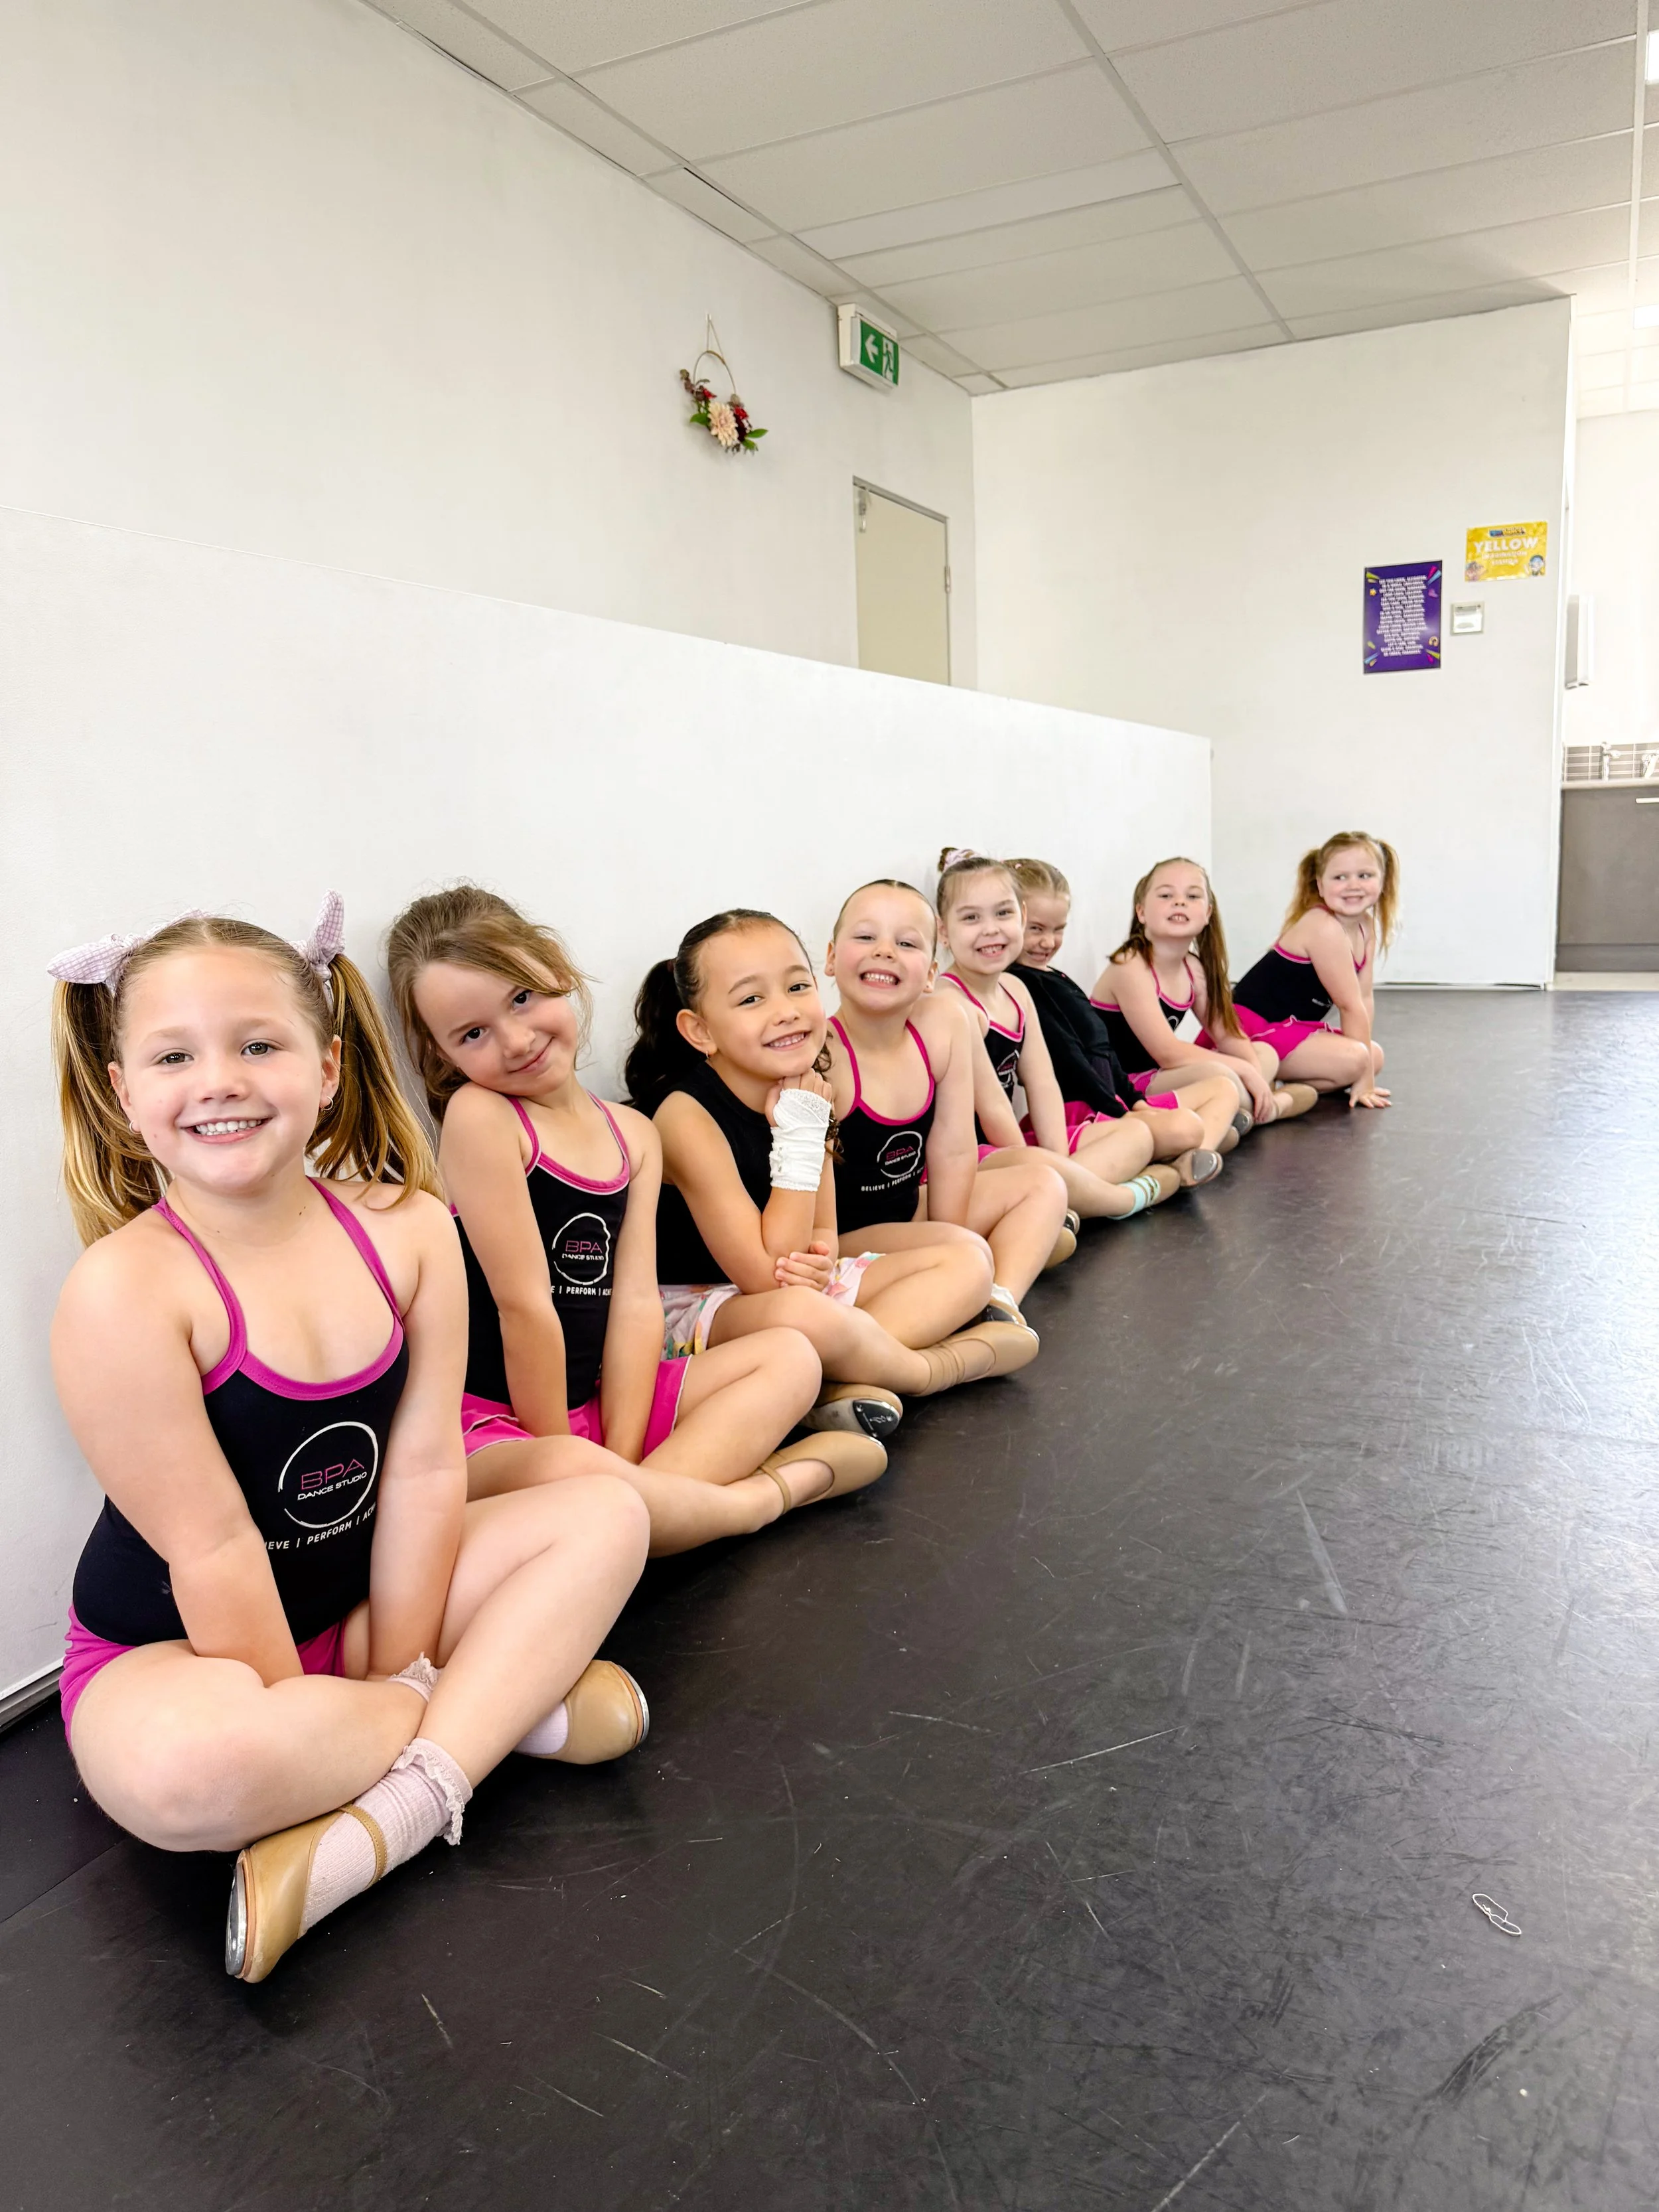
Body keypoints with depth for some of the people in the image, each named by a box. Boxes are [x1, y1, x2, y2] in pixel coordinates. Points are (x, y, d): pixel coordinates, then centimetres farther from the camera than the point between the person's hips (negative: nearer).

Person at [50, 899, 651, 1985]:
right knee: (181, 1771, -38)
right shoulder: (125, 1290, -26)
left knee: (609, 1512, -5)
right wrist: (299, 1714, -16)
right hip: (173, 1649, -5)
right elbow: (213, 1549, -23)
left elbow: (424, 1469, -11)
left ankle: (376, 1830, -19)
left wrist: (397, 1672, -10)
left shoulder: (407, 1228, -13)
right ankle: (513, 1703, -11)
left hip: (360, 1599, 5)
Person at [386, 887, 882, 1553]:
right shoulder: (479, 1117, -15)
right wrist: (562, 1449, -10)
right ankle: (774, 1490, -12)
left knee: (791, 1355, 2)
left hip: (598, 1398, 7)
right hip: (492, 1419, -7)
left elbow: (636, 1300, -3)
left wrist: (623, 1460, -12)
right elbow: (524, 1305, -16)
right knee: (568, 1476, -39)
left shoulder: (633, 1135, 6)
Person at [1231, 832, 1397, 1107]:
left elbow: (1365, 997, 3)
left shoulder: (1366, 925, 4)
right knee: (1352, 1060, -24)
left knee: (1375, 1057, 12)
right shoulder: (1323, 928, -22)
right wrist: (1364, 1079, -15)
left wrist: (1365, 1076, -4)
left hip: (1293, 1026, 10)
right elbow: (1350, 1005, -19)